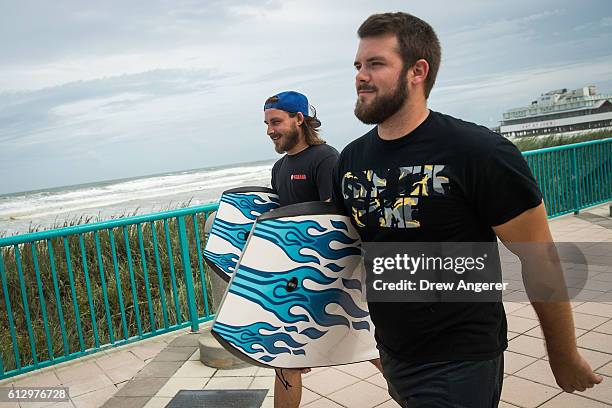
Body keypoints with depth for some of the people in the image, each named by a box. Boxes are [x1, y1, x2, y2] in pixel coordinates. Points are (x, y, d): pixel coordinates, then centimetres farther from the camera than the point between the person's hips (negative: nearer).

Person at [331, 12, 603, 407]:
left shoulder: (480, 152, -19)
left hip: (460, 364, -6)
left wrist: (565, 357, -2)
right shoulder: (350, 159, -1)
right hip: (391, 353, 7)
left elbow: (540, 260, -12)